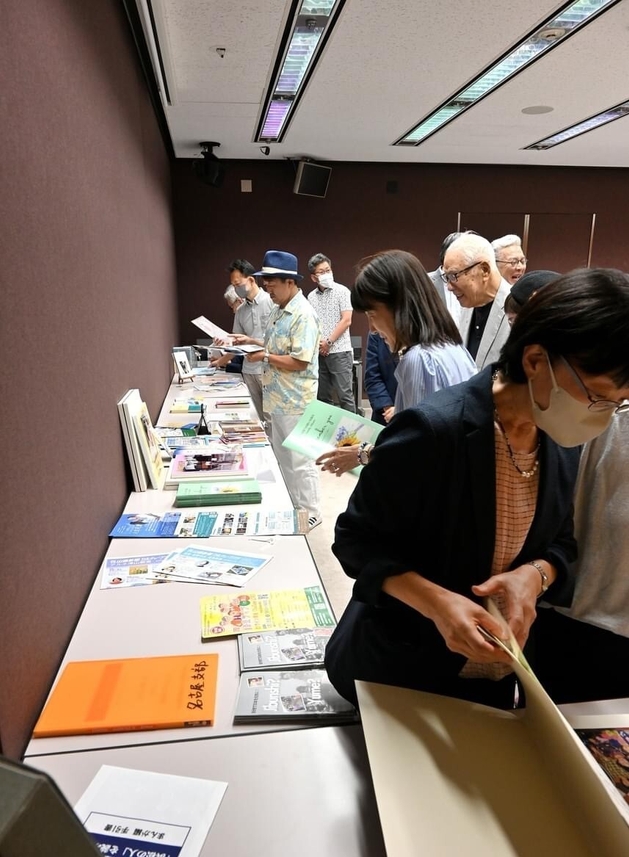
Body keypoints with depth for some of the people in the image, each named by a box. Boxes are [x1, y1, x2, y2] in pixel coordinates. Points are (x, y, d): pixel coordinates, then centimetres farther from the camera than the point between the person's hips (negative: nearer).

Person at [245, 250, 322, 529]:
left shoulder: (303, 315, -19)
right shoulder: (278, 311, 11)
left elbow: (299, 361, -24)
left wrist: (263, 356, -19)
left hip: (295, 401, -10)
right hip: (278, 398, 10)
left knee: (299, 459, 2)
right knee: (282, 456, 18)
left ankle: (309, 514, 17)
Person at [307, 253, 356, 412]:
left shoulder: (342, 291, -2)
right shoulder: (311, 296, 11)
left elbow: (346, 320, -8)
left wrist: (328, 342, -9)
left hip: (339, 351, -5)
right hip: (318, 353, 5)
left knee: (344, 395, -4)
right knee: (322, 396, 9)